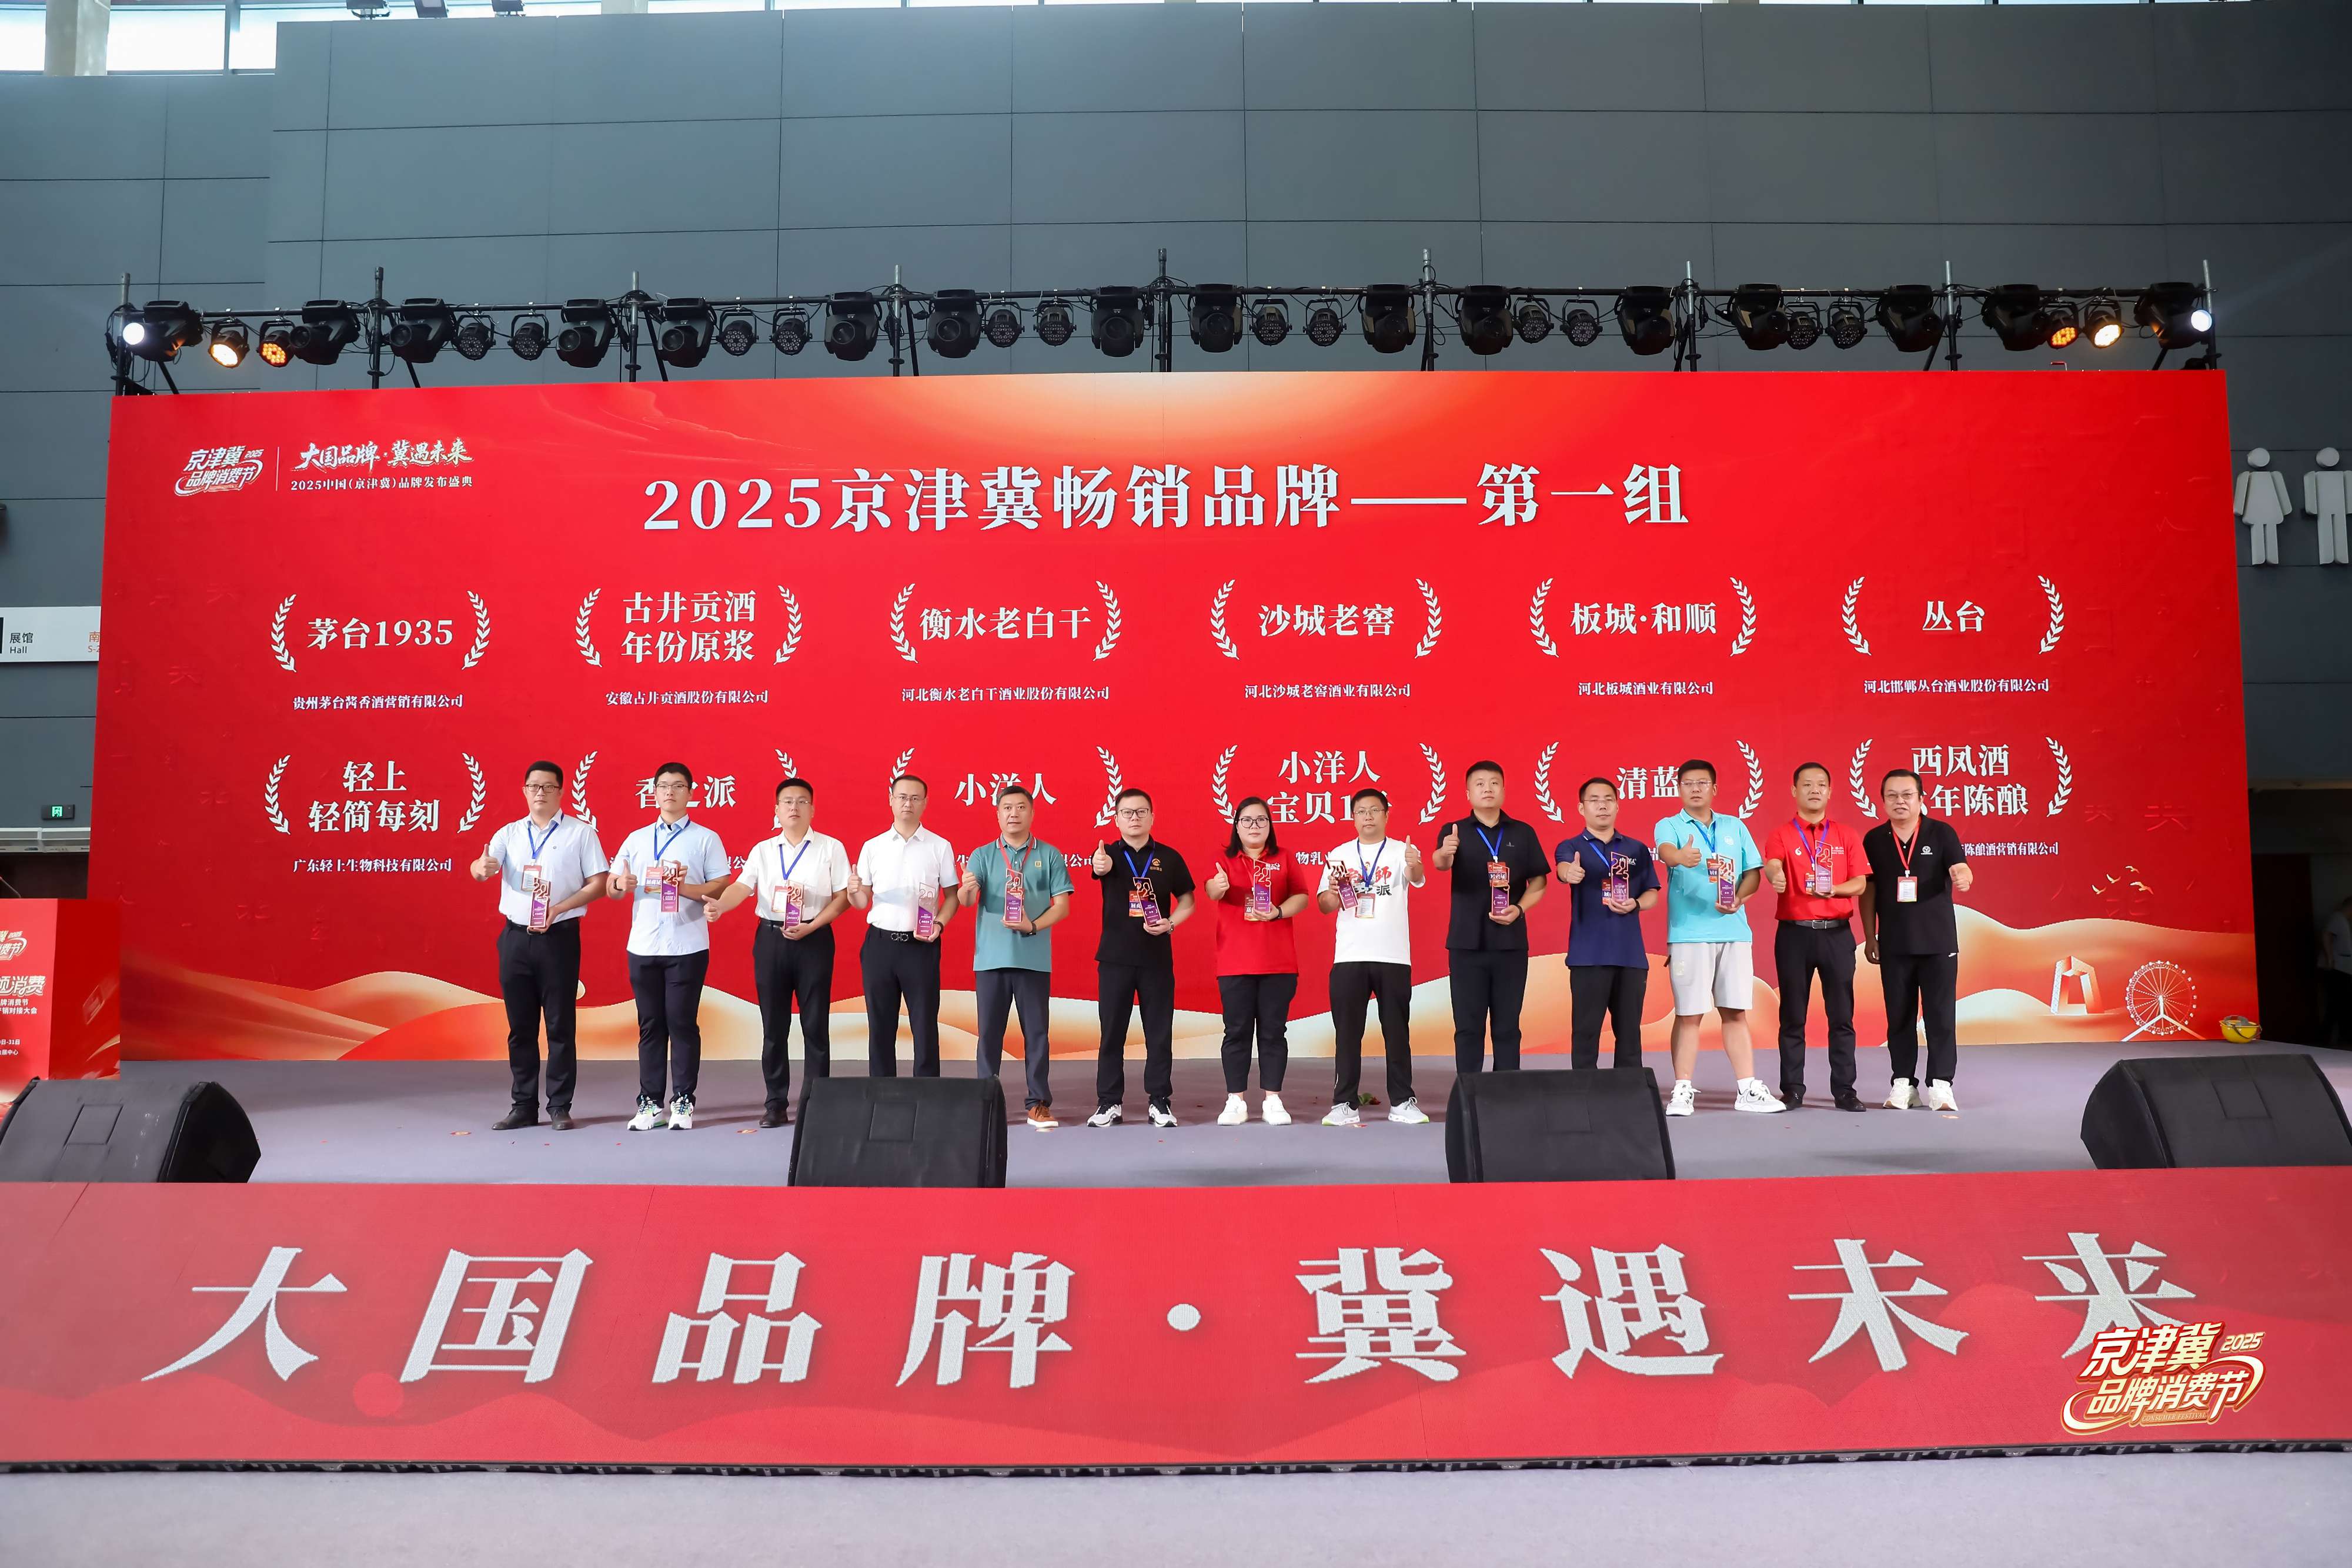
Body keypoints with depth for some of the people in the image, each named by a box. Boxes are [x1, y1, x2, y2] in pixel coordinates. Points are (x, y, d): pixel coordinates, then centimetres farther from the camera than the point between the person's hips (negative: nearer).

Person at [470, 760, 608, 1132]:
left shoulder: (581, 833, 2)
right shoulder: (510, 834, 11)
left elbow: (598, 884, -3)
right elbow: (482, 868, -3)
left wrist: (559, 908, -15)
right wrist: (483, 868, -28)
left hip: (559, 937, -3)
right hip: (516, 937, 3)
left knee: (560, 1025, 0)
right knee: (520, 1027, 7)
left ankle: (559, 1107, 7)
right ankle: (523, 1107, 15)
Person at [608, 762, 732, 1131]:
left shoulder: (706, 839, 4)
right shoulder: (636, 839, 14)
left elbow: (722, 887, -3)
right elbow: (613, 889, 12)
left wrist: (685, 888, -18)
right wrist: (621, 885, -12)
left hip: (688, 947, -3)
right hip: (643, 946, 3)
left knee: (682, 1023, 0)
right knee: (650, 1025, 7)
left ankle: (683, 1102, 8)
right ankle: (649, 1103, 13)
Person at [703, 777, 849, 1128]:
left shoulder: (831, 848, 2)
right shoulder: (762, 850, 9)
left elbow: (843, 896, -1)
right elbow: (742, 886, -4)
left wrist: (811, 927, -13)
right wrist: (719, 905, -26)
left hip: (814, 939, -2)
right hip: (771, 938, 2)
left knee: (815, 1025, 2)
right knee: (774, 1026, 7)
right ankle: (776, 1103, 15)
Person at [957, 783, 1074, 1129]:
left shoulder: (1049, 856, 5)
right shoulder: (982, 856, 7)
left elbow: (1062, 906, 2)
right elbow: (966, 901, -5)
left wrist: (1033, 926, -15)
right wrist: (966, 889, -30)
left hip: (1035, 958, -1)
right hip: (991, 957, 1)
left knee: (1037, 1032, 3)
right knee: (989, 1032, 5)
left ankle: (1040, 1103, 9)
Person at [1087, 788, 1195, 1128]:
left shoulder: (1169, 858, 3)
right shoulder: (1109, 854, 0)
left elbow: (1187, 901, 10)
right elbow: (1101, 867, -25)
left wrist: (1171, 923, -10)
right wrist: (1100, 865, -49)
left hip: (1158, 957, 1)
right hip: (1115, 957, 0)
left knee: (1160, 1033, 4)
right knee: (1112, 1032, 4)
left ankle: (1160, 1102, 14)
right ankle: (1109, 1103, 13)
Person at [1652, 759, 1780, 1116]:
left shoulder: (1735, 827, 16)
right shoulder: (1670, 826, 3)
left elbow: (1754, 872, 13)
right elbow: (1665, 851, -19)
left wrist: (1739, 898, -8)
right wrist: (1681, 857, -43)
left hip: (1734, 930, 3)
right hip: (1688, 932, -3)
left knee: (1736, 1012, 7)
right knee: (1689, 1014, -2)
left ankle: (1749, 1090, 11)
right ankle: (1683, 1092, 3)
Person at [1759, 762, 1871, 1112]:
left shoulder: (1846, 835, 10)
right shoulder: (1781, 835, 3)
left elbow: (1860, 883, 5)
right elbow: (1771, 866, -17)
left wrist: (1834, 889, -16)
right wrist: (1774, 875, -41)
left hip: (1837, 932, 1)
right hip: (1794, 933, -1)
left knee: (1841, 1014, 2)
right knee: (1792, 1015, 2)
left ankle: (1844, 1090, 8)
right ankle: (1792, 1089, 8)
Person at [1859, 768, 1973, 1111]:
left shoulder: (1941, 833, 0)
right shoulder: (1874, 840, 6)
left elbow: (1959, 868, -11)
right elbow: (1868, 890, 10)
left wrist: (1962, 876, -36)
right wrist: (1869, 937, 9)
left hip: (1938, 940, -2)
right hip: (1894, 942, 2)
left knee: (1941, 1014, -1)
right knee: (1899, 1015, 7)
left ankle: (1940, 1084, 5)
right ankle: (1903, 1083, 15)